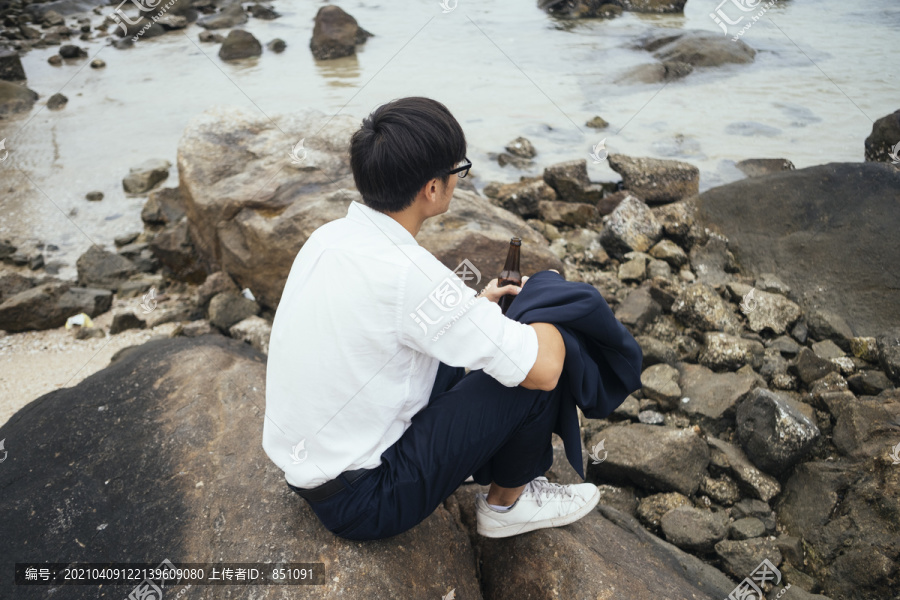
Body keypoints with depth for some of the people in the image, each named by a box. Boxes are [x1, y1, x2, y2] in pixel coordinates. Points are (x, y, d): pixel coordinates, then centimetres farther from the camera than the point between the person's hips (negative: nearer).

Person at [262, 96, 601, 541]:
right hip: (359, 501, -8)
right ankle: (507, 503, 16)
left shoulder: (330, 236, -2)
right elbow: (543, 368, -25)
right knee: (533, 378, -9)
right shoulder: (406, 272, -29)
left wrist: (475, 305, 16)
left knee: (456, 353, 17)